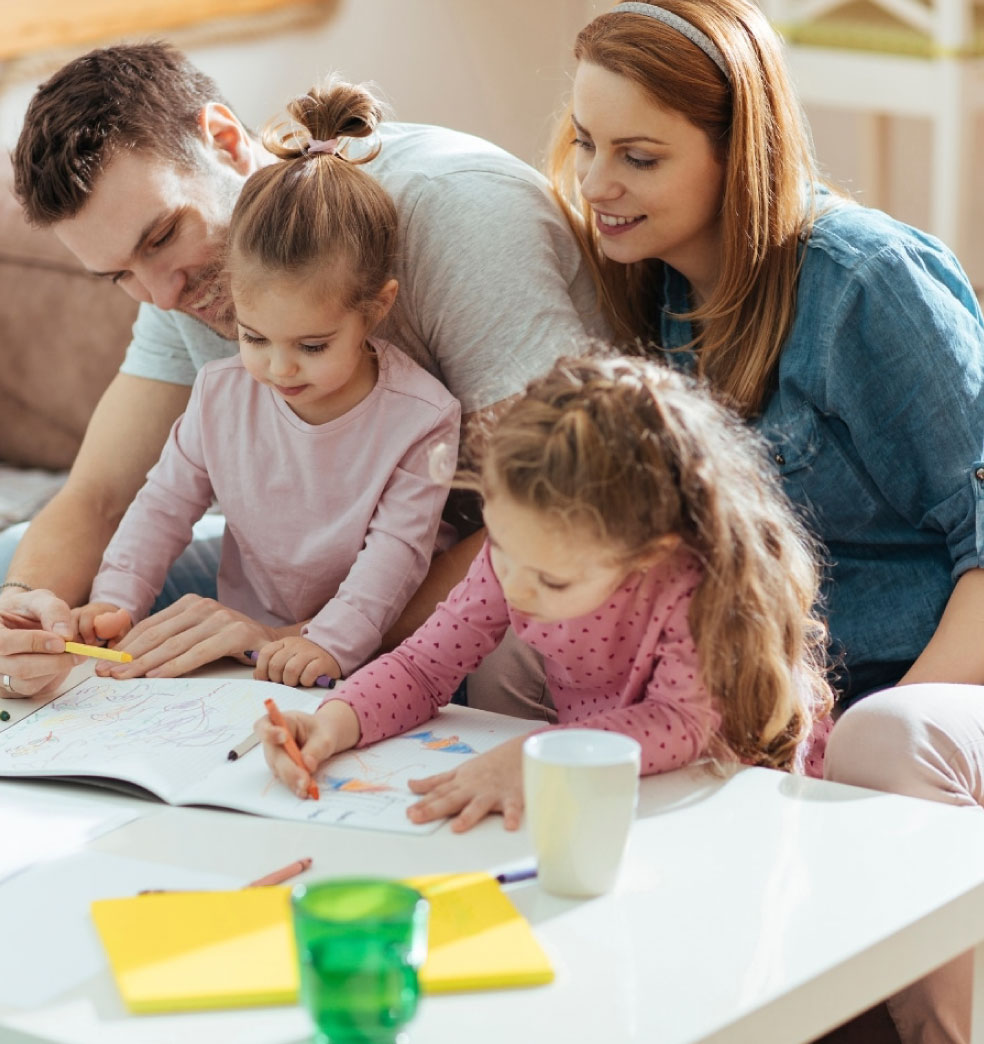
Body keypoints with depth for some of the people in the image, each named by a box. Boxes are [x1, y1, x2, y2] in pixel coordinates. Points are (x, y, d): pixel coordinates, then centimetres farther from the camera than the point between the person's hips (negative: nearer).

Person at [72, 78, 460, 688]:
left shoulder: (420, 418, -16)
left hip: (363, 662, -4)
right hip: (241, 644, 4)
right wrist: (117, 601, -7)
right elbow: (166, 505, 6)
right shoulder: (222, 394, -3)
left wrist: (331, 642, -30)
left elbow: (398, 549, -18)